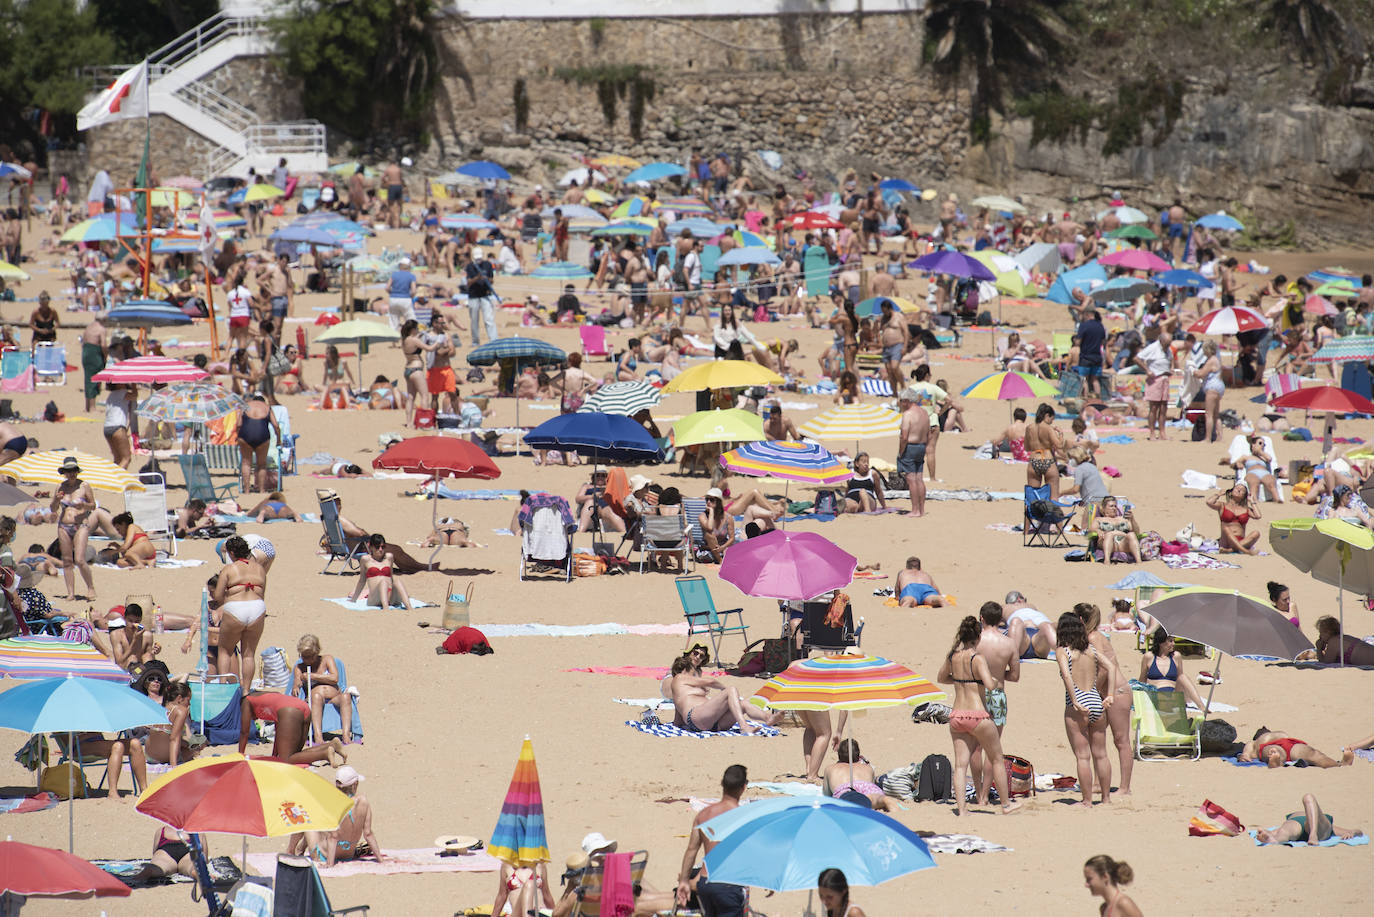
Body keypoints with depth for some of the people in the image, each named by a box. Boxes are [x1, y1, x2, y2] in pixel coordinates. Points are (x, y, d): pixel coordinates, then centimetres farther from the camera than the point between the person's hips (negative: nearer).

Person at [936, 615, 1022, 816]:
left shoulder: (952, 656, 4)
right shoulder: (978, 659, -14)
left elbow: (941, 678, 21)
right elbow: (990, 685, -24)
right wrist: (995, 679, -3)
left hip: (956, 716, 5)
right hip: (978, 716, -5)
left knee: (960, 764, 4)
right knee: (997, 759, 13)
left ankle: (960, 807, -6)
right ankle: (1006, 804, 22)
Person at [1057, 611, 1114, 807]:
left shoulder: (1063, 651, -5)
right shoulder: (1091, 650, 10)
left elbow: (1067, 675, -19)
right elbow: (1111, 668, 4)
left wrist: (1075, 703, -18)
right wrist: (1110, 695, 2)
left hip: (1077, 706, -5)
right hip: (1097, 703, 5)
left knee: (1083, 756, -1)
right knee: (1100, 754, 14)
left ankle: (1087, 801, 1)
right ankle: (1106, 797, 20)